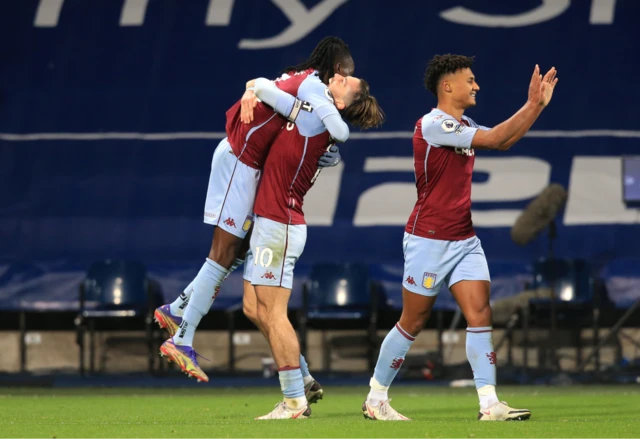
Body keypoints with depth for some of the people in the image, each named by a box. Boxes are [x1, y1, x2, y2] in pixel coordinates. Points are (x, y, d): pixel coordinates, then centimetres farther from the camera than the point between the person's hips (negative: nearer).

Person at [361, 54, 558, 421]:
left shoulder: (463, 126, 11)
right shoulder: (433, 125, -16)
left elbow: (504, 141, 15)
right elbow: (494, 139, -21)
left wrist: (537, 105, 6)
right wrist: (532, 105, -17)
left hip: (464, 238, 8)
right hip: (429, 239, -8)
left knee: (481, 314, -6)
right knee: (413, 323, 1)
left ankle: (490, 404, -10)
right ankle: (376, 399, 15)